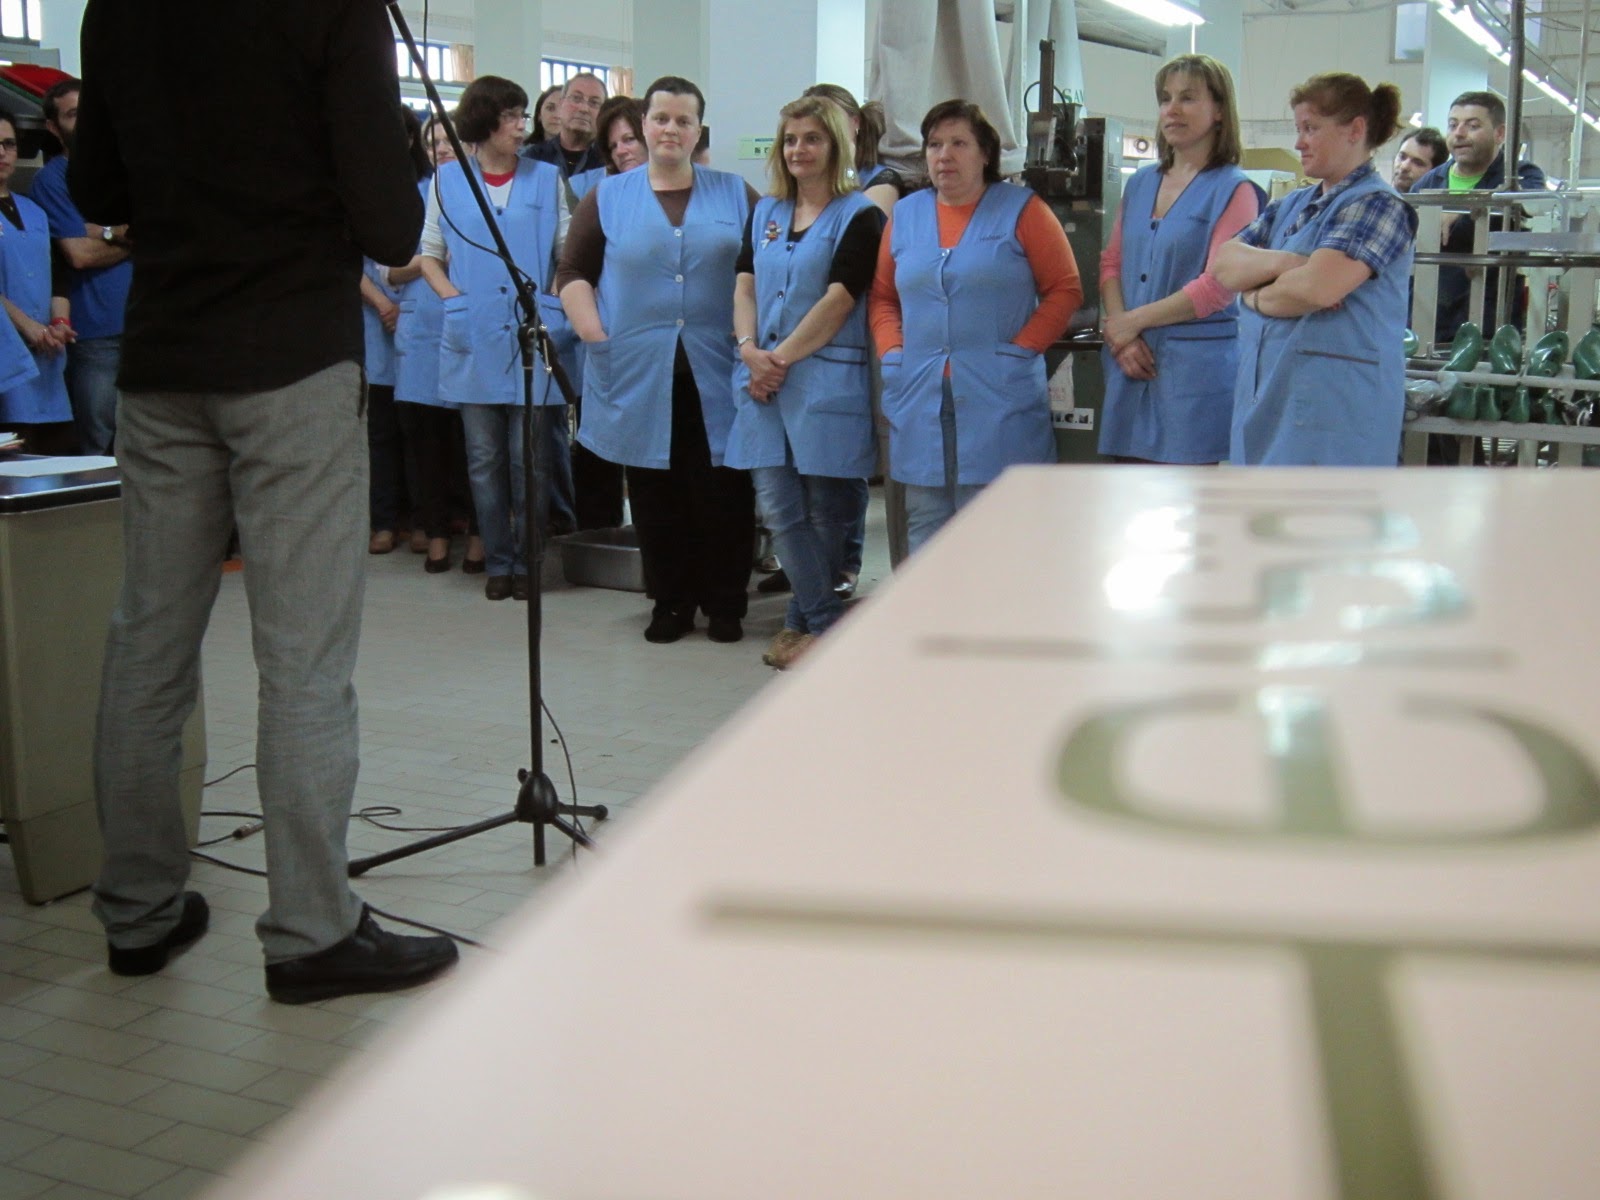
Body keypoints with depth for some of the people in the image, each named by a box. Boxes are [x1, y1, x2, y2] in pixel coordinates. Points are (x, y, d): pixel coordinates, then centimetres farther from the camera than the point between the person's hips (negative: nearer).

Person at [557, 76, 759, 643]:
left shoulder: (736, 194, 10)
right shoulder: (607, 197, 10)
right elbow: (573, 271, 9)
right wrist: (593, 332, -6)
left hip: (716, 376, 0)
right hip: (639, 377, 1)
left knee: (723, 491, 0)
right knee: (656, 492, 6)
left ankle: (726, 605, 12)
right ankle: (671, 603, 18)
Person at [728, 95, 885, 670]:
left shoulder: (859, 216, -2)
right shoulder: (765, 212, 17)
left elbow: (838, 300, -10)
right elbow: (745, 284, 11)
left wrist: (781, 357, -13)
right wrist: (749, 348, -6)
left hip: (826, 379, -5)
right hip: (762, 381, 5)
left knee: (824, 508, 1)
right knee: (777, 505, 0)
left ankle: (807, 619, 13)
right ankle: (825, 622, 8)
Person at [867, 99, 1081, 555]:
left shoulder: (1021, 210, 2)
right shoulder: (905, 215, 14)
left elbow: (1065, 290, -1)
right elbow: (881, 296, 18)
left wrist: (1019, 349, -9)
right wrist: (892, 351, 2)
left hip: (1000, 400, -4)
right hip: (921, 403, 4)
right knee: (926, 533, 9)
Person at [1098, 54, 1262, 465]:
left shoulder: (1233, 190, -3)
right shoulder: (1140, 184, 17)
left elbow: (1218, 285, -12)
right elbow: (1111, 263, 13)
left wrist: (1132, 321, -9)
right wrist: (1120, 333, -5)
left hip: (1195, 367, -5)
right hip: (1131, 368, 6)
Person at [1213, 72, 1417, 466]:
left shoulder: (1378, 205, -6)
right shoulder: (1291, 206, 19)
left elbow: (1316, 288, -19)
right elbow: (1223, 264, 7)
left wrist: (1256, 296, -1)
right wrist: (1280, 262, -11)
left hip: (1334, 404, -8)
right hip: (1266, 396, 8)